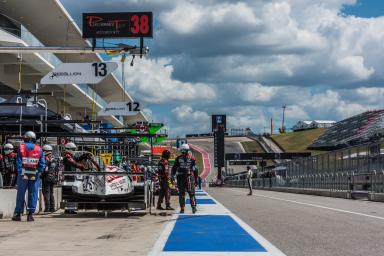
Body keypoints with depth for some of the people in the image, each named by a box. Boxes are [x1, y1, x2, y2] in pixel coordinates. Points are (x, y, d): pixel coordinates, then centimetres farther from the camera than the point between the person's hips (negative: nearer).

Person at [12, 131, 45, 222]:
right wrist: (38, 173, -2)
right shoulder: (39, 149, 2)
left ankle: (18, 214, 10)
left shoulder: (21, 147, -1)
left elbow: (18, 162, -6)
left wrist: (20, 173, -7)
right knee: (33, 195, 5)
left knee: (20, 195, 8)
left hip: (23, 174, 0)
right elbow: (42, 164, -3)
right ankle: (30, 214, 1)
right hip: (34, 175, 0)